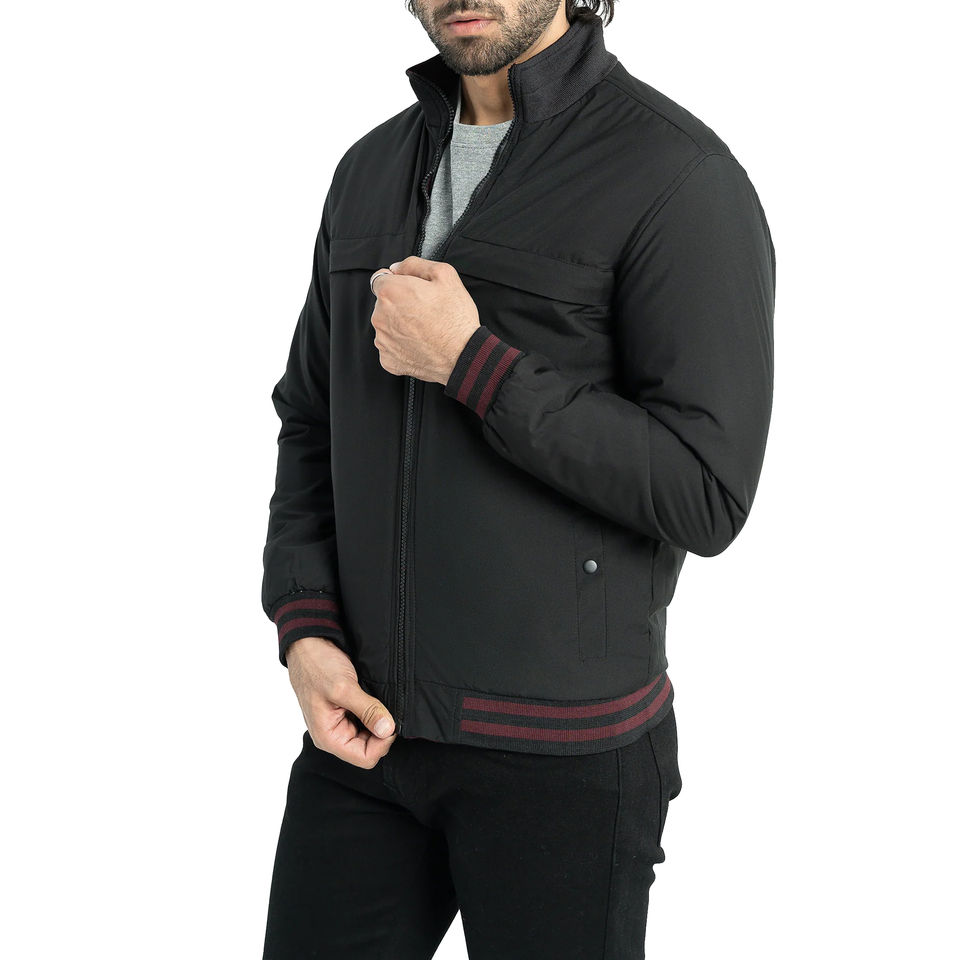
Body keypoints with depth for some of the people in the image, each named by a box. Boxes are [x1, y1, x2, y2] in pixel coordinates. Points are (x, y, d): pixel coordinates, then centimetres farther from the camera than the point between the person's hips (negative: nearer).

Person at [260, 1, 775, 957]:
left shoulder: (682, 177, -13)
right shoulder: (373, 170, 8)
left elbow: (706, 496, -17)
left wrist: (468, 361, -19)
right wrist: (305, 636, -2)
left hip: (559, 747, -5)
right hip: (371, 723, 6)